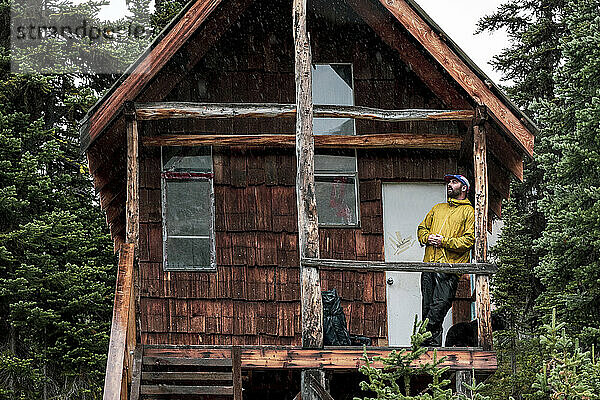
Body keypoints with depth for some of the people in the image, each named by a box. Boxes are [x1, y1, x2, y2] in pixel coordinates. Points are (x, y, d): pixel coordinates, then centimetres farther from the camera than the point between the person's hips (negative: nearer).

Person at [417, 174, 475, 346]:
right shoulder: (438, 208, 26)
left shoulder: (469, 212, 7)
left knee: (439, 306, -17)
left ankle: (426, 340, -16)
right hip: (429, 265, 6)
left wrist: (444, 241, -13)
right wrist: (427, 237, 3)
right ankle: (434, 344, 2)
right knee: (427, 307, 0)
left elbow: (469, 240, -4)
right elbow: (422, 228, 27)